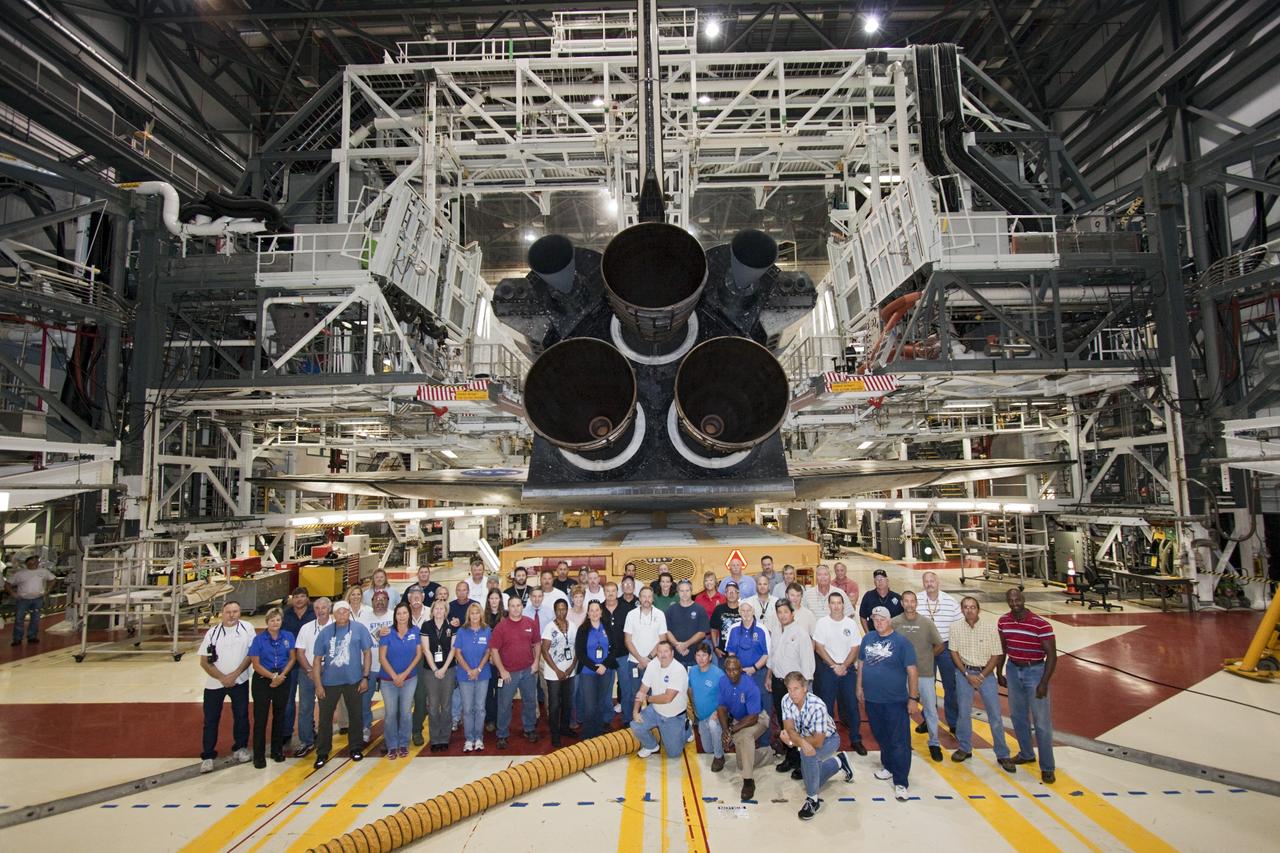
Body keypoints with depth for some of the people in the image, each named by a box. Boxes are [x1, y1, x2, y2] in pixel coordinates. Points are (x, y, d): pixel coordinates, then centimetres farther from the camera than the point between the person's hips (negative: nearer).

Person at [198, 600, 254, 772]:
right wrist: (222, 678, -13)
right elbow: (204, 661, -4)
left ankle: (240, 748, 26)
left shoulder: (247, 628, -5)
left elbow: (251, 653, -6)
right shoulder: (212, 633, -5)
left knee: (241, 716, 9)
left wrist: (235, 674, -14)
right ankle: (208, 756, 19)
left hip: (240, 681, 0)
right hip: (215, 683, 0)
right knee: (211, 719, 6)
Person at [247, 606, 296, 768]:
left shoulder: (288, 637, -2)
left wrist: (281, 676, -11)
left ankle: (277, 750, 24)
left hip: (283, 681, 2)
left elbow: (292, 658, 2)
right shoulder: (259, 639, -8)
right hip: (262, 681, -2)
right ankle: (259, 755, 8)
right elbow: (255, 664, -8)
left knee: (279, 716, 11)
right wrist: (272, 676, -16)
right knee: (260, 717, -2)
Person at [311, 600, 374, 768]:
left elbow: (367, 653, -1)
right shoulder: (325, 632, -2)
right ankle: (322, 753, 20)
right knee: (325, 717, 5)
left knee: (356, 715, 11)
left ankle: (356, 748, 27)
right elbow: (318, 659, 1)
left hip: (353, 680, 0)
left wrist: (365, 677, -5)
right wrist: (318, 684, -4)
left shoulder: (359, 629, -5)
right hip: (329, 682, 1)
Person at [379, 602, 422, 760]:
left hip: (410, 678, 1)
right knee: (390, 713, 2)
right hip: (389, 679, -1)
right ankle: (392, 746, 18)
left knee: (405, 712, 7)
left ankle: (403, 744, 22)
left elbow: (418, 654, -2)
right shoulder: (387, 633, -9)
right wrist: (395, 676, -11)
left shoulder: (415, 631, -4)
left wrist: (405, 674, -8)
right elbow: (382, 657, -8)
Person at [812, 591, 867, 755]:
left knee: (852, 705, 4)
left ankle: (856, 740, 16)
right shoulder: (822, 623, -5)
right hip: (827, 669, -1)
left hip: (848, 669, 1)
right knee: (827, 705, 4)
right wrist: (834, 666, -10)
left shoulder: (852, 623, -2)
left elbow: (855, 649, -2)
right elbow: (819, 648, -6)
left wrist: (844, 666, -12)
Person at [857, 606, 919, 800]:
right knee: (881, 737, 19)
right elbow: (861, 663, 14)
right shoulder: (867, 639, 4)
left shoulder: (902, 642, -10)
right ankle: (889, 767, 38)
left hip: (895, 701, -5)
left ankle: (901, 783, 5)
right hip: (872, 699, 5)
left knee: (899, 741, -2)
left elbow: (912, 671, -9)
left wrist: (914, 697, -11)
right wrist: (859, 686, 14)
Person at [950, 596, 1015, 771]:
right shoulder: (956, 628, -7)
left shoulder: (990, 627, -12)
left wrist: (981, 676, -10)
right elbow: (954, 652, 0)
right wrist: (967, 675, -8)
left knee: (995, 715, 2)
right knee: (963, 712, 9)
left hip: (986, 673, -1)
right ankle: (965, 749, 26)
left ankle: (1003, 755, 17)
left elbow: (996, 655, -7)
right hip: (964, 672, 1)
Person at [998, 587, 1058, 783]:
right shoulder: (1003, 621, -3)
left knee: (1042, 722, 1)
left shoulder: (1041, 624, -19)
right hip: (1013, 670, 5)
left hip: (1035, 672, -5)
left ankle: (1047, 768, 14)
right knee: (1018, 716, 18)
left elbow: (1052, 655, -14)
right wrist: (999, 673, 15)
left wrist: (1044, 683, -16)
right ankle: (1026, 753, 38)